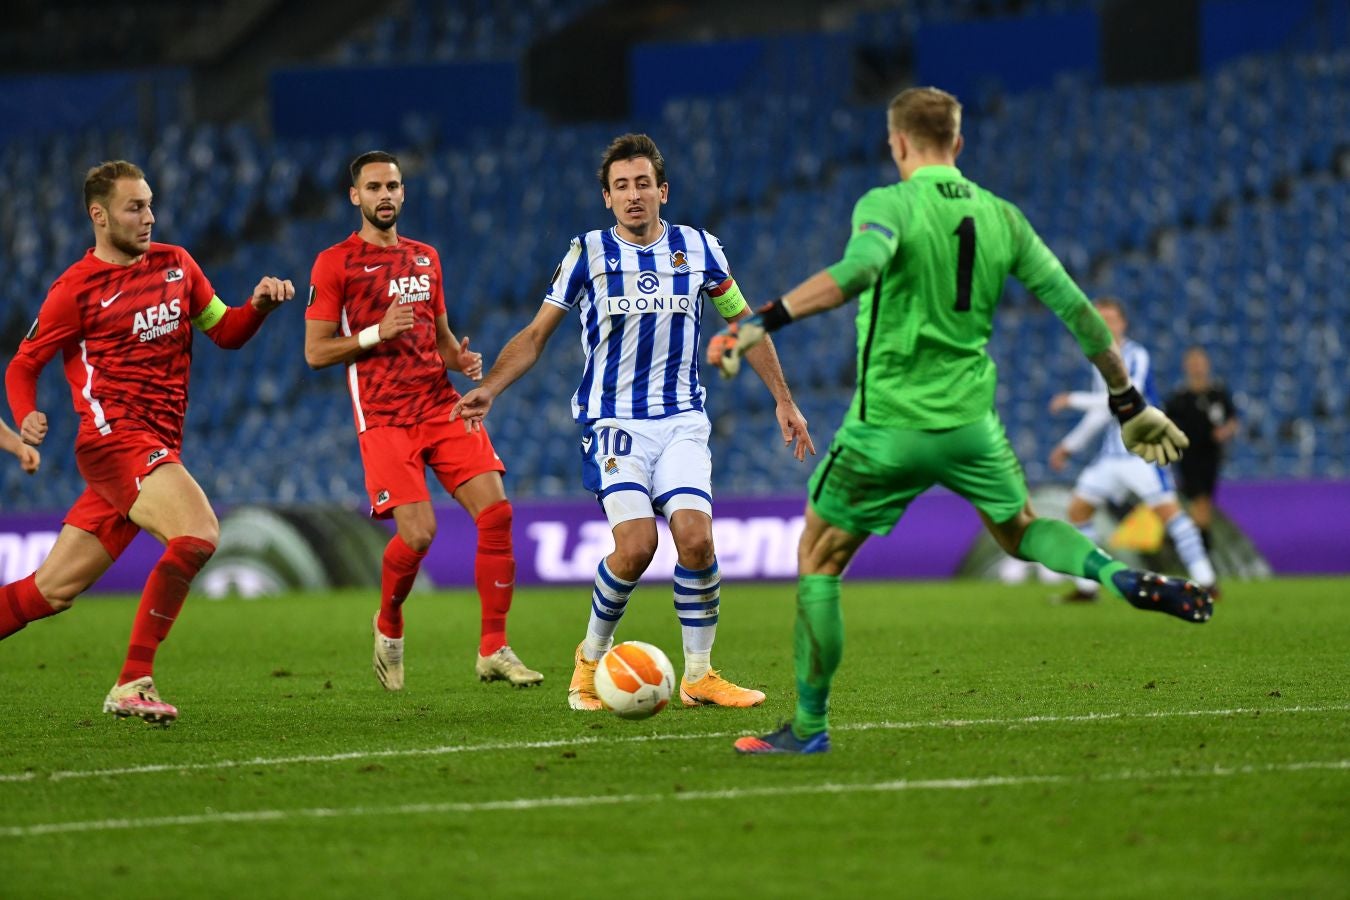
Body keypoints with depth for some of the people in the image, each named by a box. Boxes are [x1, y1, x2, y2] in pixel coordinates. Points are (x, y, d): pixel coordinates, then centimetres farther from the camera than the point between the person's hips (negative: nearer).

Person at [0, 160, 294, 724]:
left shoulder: (175, 265, 15)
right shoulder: (76, 289, -2)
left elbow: (225, 332, 21)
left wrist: (259, 305, 0)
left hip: (156, 452, 6)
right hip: (116, 439, -6)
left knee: (51, 592, 6)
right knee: (198, 534, -27)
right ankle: (133, 683, -23)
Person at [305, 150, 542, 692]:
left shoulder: (425, 258, 17)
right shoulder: (335, 264, 0)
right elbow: (315, 352, -3)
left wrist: (462, 359, 3)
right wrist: (377, 333, -16)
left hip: (442, 405, 5)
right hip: (384, 418, -5)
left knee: (496, 511, -11)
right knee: (418, 532, -18)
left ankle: (493, 651, -4)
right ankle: (388, 627, 14)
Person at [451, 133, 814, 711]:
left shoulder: (698, 249, 5)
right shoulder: (587, 253, 0)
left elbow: (742, 324, 17)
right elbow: (536, 335, 6)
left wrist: (783, 401, 15)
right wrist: (488, 388, -8)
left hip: (682, 420, 2)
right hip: (612, 421, -2)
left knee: (696, 536, -19)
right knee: (636, 543, -21)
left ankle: (699, 675, -4)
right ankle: (591, 658, 3)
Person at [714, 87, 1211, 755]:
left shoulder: (889, 205, -10)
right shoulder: (999, 216, 5)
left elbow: (857, 270, -33)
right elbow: (1074, 308, 6)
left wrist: (768, 319, -36)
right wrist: (1128, 402, 14)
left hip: (888, 426, -5)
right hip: (972, 423, 5)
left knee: (817, 563, 10)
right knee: (1021, 531, 28)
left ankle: (809, 726, 11)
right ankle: (1123, 578, 1)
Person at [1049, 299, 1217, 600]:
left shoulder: (1136, 357, -11)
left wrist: (1074, 400, -19)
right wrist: (1069, 445, 24)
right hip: (1112, 453, 8)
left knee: (1166, 508, -18)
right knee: (1078, 508, 5)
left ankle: (1204, 581, -17)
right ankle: (1086, 587, 13)